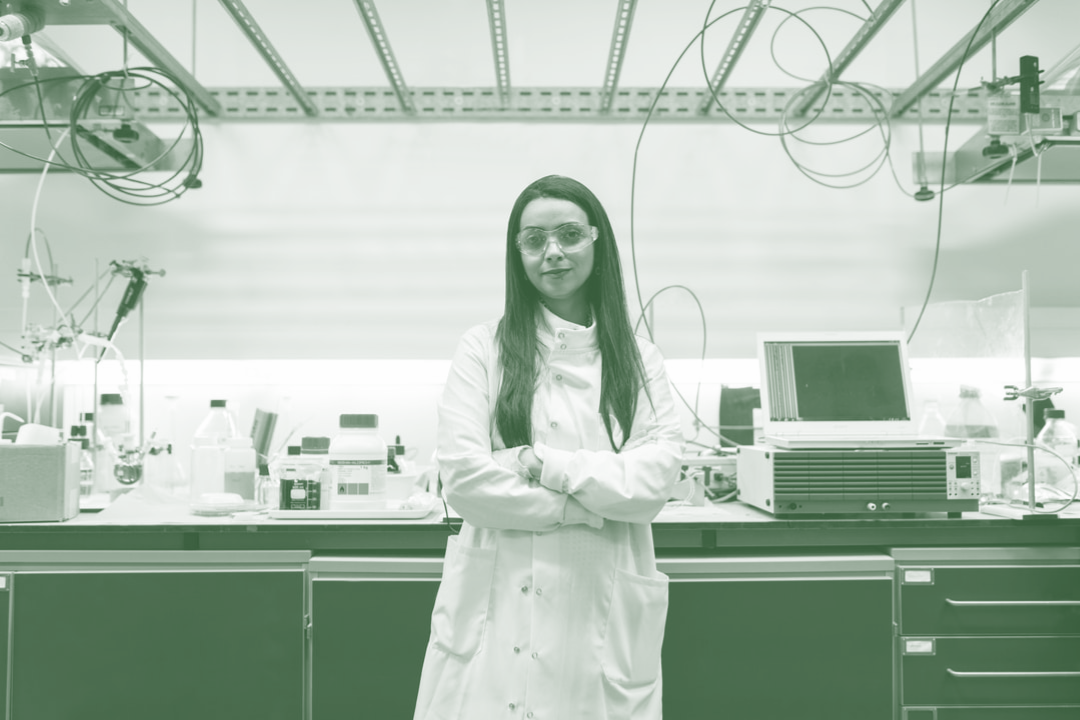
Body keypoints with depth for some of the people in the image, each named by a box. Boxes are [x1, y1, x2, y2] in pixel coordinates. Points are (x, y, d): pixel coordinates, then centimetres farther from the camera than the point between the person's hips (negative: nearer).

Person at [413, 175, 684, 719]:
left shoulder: (639, 359, 8)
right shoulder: (483, 349, 1)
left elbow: (655, 480, -4)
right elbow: (464, 480, -8)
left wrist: (546, 465, -13)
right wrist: (595, 503, -8)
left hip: (606, 613, 2)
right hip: (500, 611, -1)